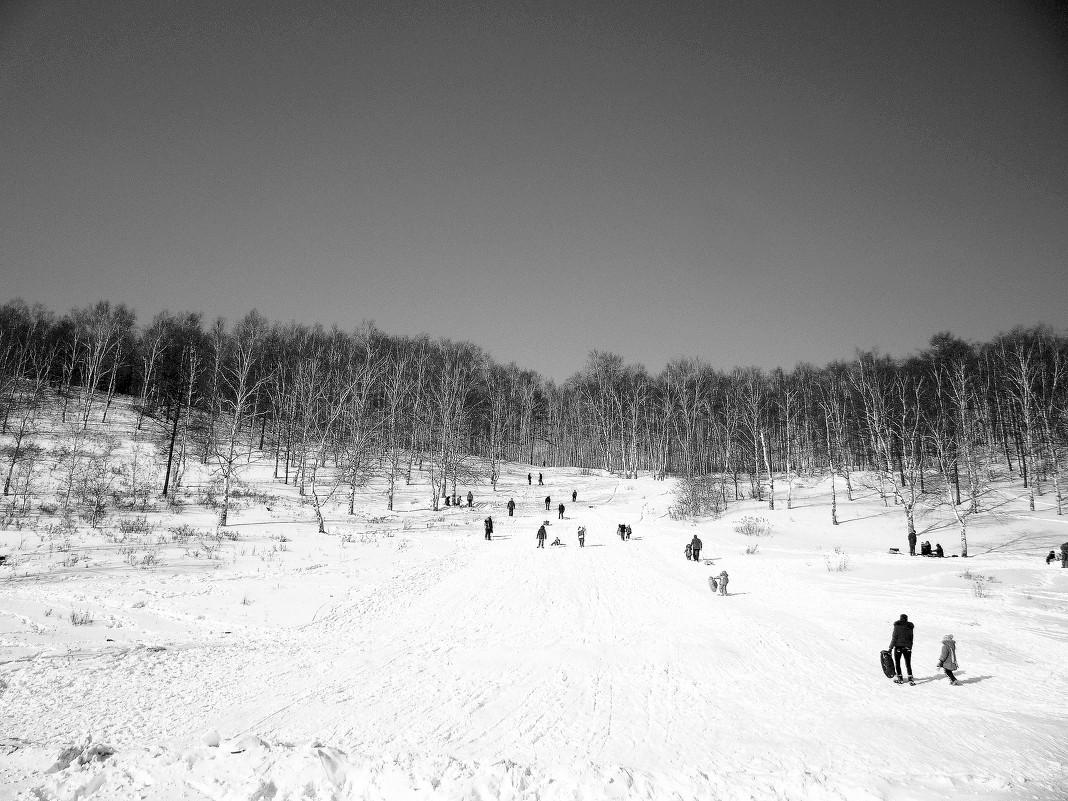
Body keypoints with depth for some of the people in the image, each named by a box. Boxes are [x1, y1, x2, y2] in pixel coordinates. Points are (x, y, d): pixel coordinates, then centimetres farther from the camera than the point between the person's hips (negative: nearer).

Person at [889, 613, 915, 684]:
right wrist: (910, 648, 18)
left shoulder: (897, 626, -9)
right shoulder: (910, 627, 2)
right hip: (907, 648, 3)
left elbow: (894, 638, -10)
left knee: (897, 663, 11)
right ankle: (910, 679, 0)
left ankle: (900, 679, 14)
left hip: (898, 647, -3)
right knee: (908, 664, 9)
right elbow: (911, 639, 7)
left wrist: (890, 648, -5)